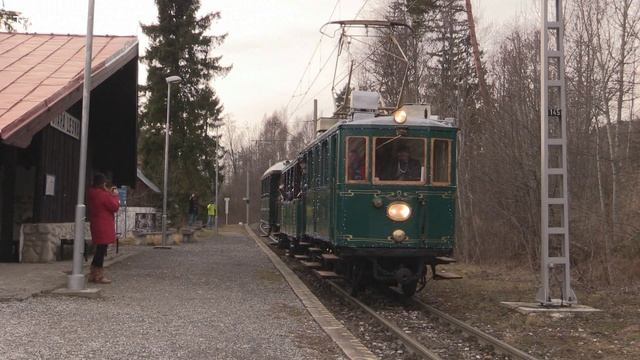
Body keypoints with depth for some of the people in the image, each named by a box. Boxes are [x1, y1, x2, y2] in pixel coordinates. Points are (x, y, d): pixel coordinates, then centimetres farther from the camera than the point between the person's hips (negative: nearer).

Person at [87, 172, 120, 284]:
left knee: (99, 249, 17)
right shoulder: (104, 195, -19)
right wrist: (115, 195, 3)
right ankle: (99, 276, 1)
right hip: (104, 227, -9)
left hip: (95, 225, 9)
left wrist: (109, 193, 16)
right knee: (102, 249, -3)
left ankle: (93, 274, 21)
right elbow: (115, 207, -10)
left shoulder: (91, 193, 9)